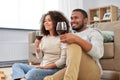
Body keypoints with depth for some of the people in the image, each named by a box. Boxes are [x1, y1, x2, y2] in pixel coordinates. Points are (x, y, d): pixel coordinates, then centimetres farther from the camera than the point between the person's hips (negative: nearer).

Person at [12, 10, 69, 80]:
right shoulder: (44, 38, 13)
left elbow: (62, 61, -13)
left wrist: (46, 67, -17)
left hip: (54, 69, -7)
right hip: (42, 67, 8)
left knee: (33, 72, -36)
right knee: (16, 65, -6)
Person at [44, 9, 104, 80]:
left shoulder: (94, 32, 5)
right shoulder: (71, 34, 24)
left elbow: (98, 53, -18)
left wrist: (77, 39, -29)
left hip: (91, 71, -3)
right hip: (71, 70, 4)